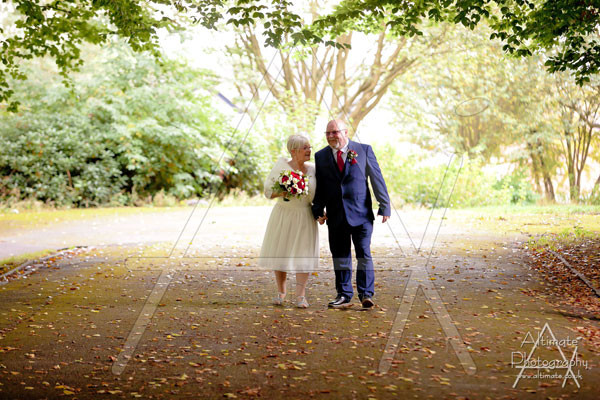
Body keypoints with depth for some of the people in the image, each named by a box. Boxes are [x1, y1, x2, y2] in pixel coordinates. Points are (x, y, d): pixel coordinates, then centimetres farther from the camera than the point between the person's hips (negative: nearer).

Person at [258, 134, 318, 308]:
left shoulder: (313, 169, 2)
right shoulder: (281, 166, -5)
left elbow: (317, 196, 10)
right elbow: (268, 191, -5)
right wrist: (283, 192, -22)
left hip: (305, 217, 1)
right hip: (282, 215, -1)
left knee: (303, 255, -4)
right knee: (280, 254, 6)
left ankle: (300, 295, -1)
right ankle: (281, 292, 23)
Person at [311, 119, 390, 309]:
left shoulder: (364, 150, 2)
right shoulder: (321, 156, 9)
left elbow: (377, 179, 2)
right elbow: (319, 186, 11)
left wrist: (385, 206, -2)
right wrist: (318, 211, 0)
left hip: (361, 214, -3)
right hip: (336, 215, 3)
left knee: (364, 254, -4)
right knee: (340, 256, 7)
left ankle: (366, 294, 0)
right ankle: (344, 295, 15)